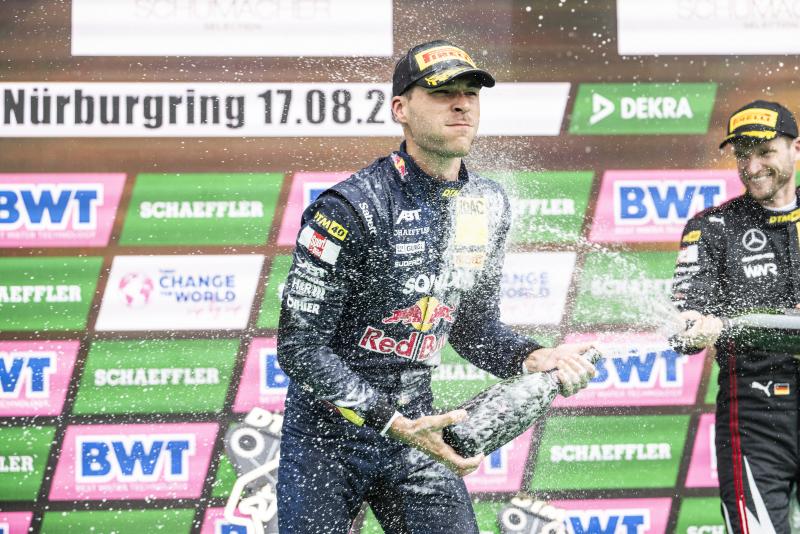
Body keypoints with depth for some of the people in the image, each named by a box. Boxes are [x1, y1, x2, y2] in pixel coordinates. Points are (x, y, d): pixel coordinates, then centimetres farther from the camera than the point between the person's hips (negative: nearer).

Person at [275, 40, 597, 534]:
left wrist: (534, 359, -6)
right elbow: (301, 346, -19)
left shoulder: (489, 206, 3)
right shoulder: (353, 207, -20)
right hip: (328, 435, -6)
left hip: (413, 423, 6)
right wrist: (393, 423, -25)